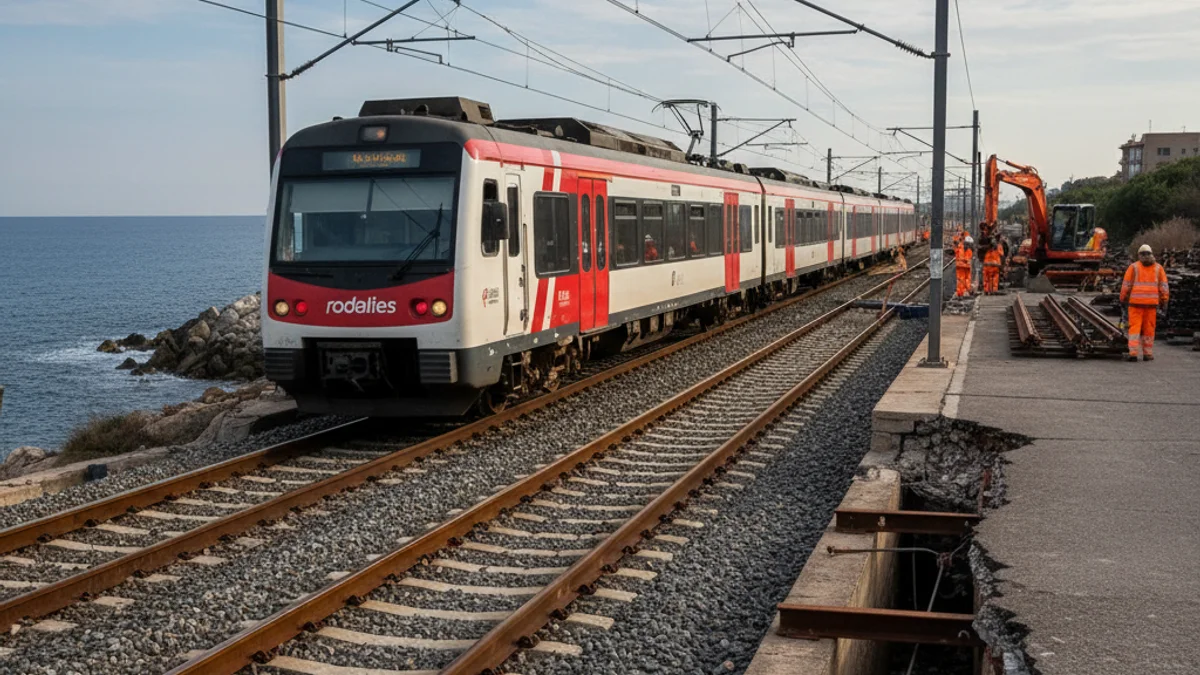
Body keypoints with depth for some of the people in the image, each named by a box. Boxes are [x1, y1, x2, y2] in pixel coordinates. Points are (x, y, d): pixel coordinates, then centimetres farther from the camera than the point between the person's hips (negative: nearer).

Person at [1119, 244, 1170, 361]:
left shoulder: (1134, 267, 2)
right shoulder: (1158, 268, 7)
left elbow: (1126, 285, -1)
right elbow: (1164, 286, 4)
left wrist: (1123, 299, 8)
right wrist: (1164, 300, 10)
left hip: (1136, 302, -2)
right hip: (1152, 303, 2)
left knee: (1134, 328, -1)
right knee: (1149, 328, 8)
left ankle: (1133, 353, -10)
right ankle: (1148, 353, 11)